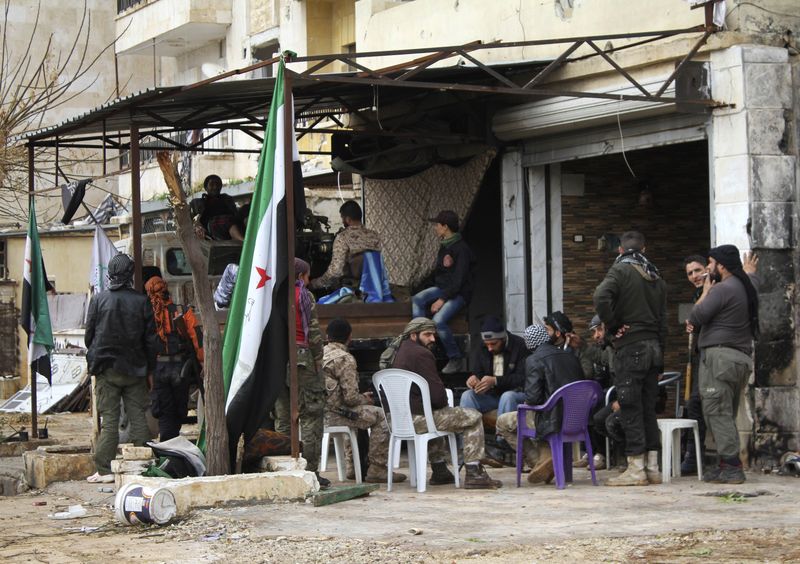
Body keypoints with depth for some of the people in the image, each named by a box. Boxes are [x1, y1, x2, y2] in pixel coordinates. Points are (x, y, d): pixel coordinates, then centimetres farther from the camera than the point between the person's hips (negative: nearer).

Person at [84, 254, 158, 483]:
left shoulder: (98, 299, -4)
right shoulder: (142, 301, -2)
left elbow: (89, 335, 1)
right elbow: (150, 340, 2)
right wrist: (150, 370, 11)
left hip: (107, 369, -1)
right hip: (135, 369, 1)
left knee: (109, 419, 0)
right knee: (139, 417, 5)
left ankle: (105, 470, -1)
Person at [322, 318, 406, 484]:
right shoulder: (345, 359, -13)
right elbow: (350, 397, -16)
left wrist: (362, 397, 23)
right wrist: (365, 399, 7)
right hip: (334, 413, -9)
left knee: (358, 413, 33)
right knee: (381, 416, 3)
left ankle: (354, 467, 33)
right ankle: (377, 470, 3)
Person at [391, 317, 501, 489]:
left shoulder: (398, 352, 15)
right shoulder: (421, 354, -14)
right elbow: (437, 394, -18)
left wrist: (441, 403, 16)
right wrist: (444, 403, 5)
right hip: (417, 418, -10)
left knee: (436, 416, 41)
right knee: (473, 418, -1)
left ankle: (439, 471, 38)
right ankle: (473, 474, -5)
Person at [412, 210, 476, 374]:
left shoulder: (461, 249, -14)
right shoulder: (443, 246, 12)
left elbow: (459, 280, -19)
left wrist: (442, 299, -22)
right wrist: (444, 264, -6)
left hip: (459, 293, -8)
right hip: (442, 287, 8)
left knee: (438, 320, -28)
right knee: (417, 300, -17)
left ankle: (456, 360, -14)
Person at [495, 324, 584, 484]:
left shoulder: (534, 360, -12)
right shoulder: (570, 356, 7)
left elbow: (532, 397, -18)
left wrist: (526, 402, 7)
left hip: (552, 420, -7)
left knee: (503, 423, 12)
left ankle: (540, 460, 3)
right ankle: (547, 455, 20)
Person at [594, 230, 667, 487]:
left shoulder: (621, 270, -6)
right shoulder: (657, 277, 15)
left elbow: (601, 298, -25)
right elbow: (663, 320, 16)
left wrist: (613, 326, -10)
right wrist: (660, 359, 19)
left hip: (630, 347, -7)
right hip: (653, 346, 7)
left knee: (630, 408, -4)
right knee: (648, 408, 11)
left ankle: (636, 468, -5)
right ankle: (652, 467, 11)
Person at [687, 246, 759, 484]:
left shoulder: (722, 289, -12)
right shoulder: (746, 287, 16)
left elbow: (695, 317, -13)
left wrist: (705, 292, 1)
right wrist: (751, 271, 61)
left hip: (720, 355, -9)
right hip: (742, 357, 9)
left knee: (717, 412, -9)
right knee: (727, 415, 13)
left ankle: (731, 467, -14)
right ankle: (728, 465, 12)